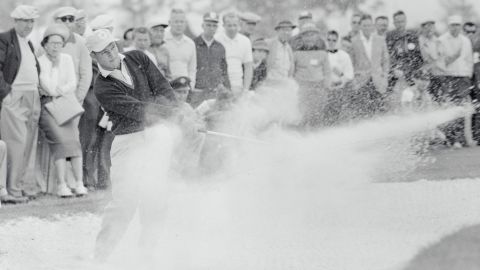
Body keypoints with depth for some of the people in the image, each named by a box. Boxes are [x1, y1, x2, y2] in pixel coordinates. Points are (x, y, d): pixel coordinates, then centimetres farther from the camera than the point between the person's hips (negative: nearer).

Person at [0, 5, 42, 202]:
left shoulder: (29, 44, 22)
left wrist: (38, 93, 17)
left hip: (32, 98, 8)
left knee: (30, 144, 7)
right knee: (17, 142, -12)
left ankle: (26, 186, 12)